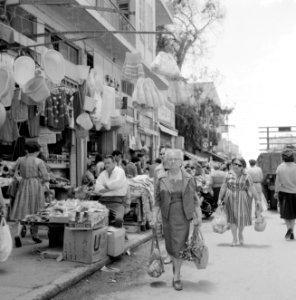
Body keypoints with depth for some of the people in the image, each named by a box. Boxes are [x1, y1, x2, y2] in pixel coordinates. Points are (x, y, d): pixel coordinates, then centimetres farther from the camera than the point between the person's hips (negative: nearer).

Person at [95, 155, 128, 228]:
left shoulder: (120, 171, 5)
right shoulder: (103, 174, 18)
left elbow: (117, 184, -14)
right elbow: (97, 188, 4)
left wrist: (106, 186, 3)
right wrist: (110, 188, -7)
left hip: (118, 201, -4)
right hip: (104, 201, 4)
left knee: (118, 220, -30)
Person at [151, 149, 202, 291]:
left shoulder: (188, 179, 2)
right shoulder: (161, 179, 3)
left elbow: (194, 199, 6)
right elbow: (157, 201, 5)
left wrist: (198, 216, 2)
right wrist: (154, 217, 0)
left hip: (183, 216, -1)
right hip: (168, 216, 1)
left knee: (179, 246, -5)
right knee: (170, 246, 8)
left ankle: (177, 277, 5)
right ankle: (176, 267, 35)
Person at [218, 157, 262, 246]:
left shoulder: (246, 176, -4)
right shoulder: (229, 175, 1)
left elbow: (252, 188, -6)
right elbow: (223, 187, 5)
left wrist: (257, 199, -10)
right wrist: (220, 198, 5)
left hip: (243, 199, -1)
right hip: (231, 199, 1)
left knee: (242, 217, 1)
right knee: (232, 217, 2)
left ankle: (240, 233, 31)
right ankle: (234, 238, 12)